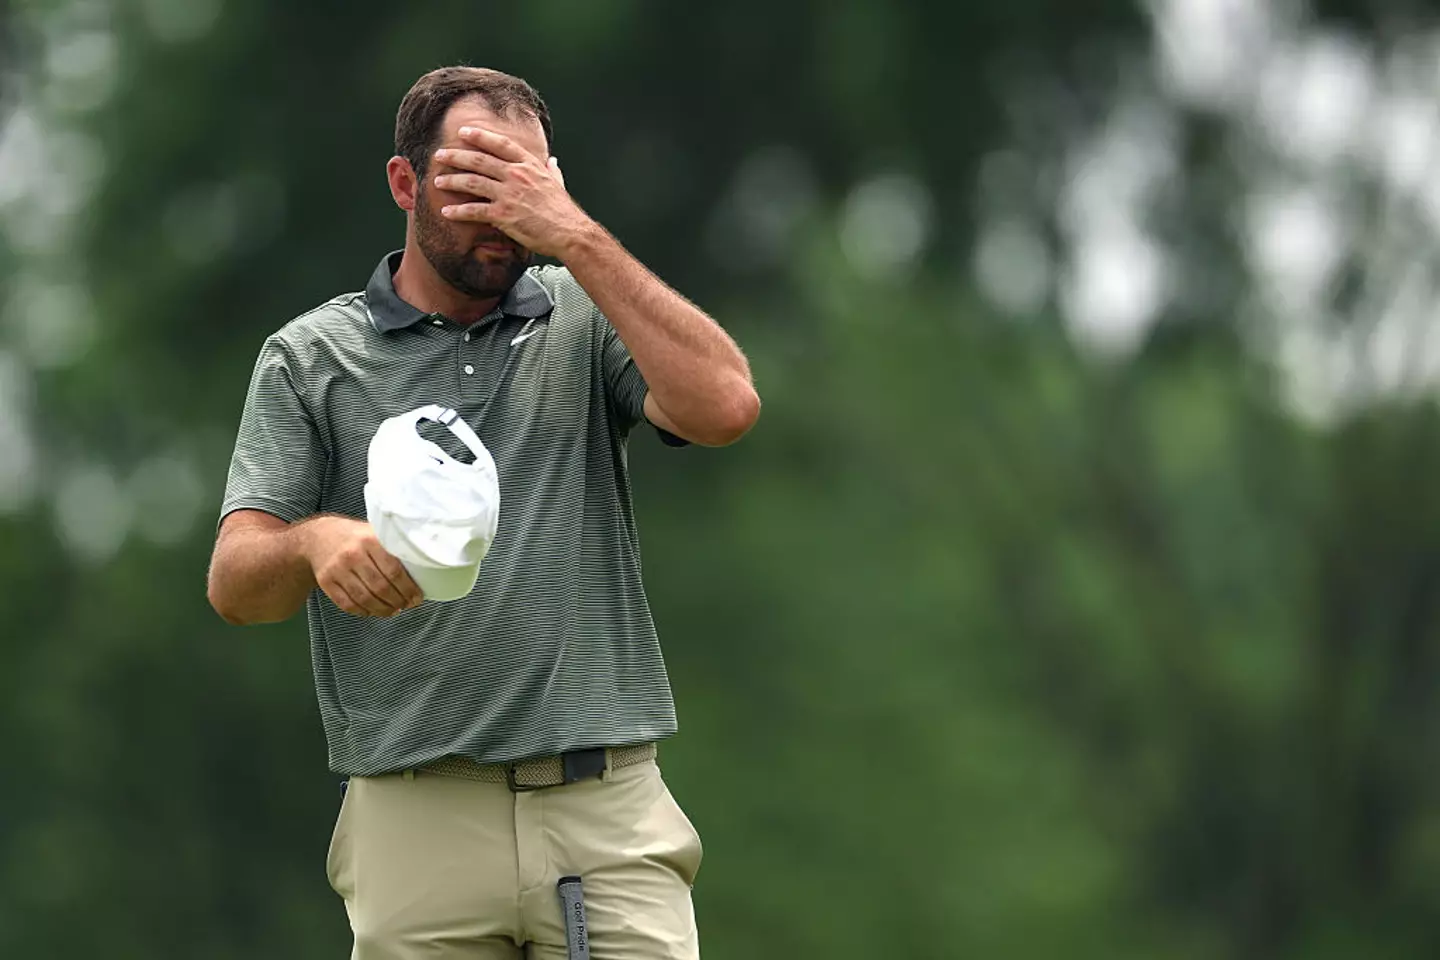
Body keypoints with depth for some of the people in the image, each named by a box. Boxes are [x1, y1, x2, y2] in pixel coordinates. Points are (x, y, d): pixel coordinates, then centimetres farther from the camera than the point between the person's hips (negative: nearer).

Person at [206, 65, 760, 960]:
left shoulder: (588, 319, 9)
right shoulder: (310, 359, 8)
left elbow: (723, 405, -11)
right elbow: (234, 583, -1)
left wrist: (576, 237, -10)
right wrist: (316, 542, -25)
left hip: (610, 816, 0)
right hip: (416, 820, 0)